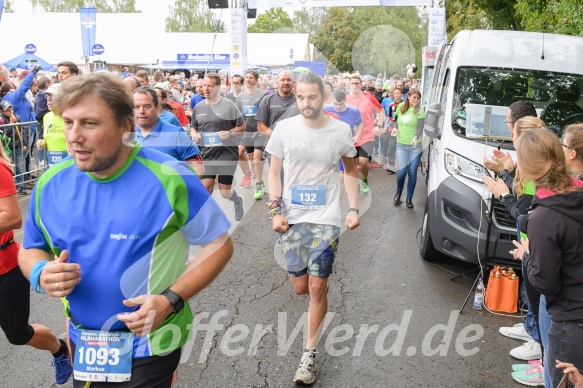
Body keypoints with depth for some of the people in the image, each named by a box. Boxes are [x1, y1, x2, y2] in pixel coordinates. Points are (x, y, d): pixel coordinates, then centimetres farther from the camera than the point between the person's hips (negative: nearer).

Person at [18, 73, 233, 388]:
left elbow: (219, 243, -12)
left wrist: (171, 300, -23)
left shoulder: (169, 178, -20)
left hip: (148, 345, -5)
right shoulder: (51, 184, -6)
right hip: (83, 344, 5)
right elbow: (31, 249, 9)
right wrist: (41, 273, -14)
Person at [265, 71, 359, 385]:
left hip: (325, 220, -1)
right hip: (292, 218, 2)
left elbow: (350, 170, 10)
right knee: (300, 287, 9)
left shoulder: (341, 131, -4)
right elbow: (274, 171, 4)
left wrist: (354, 208, 1)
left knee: (317, 288, -3)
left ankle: (310, 352, 12)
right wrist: (275, 210, -7)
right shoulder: (285, 128, -4)